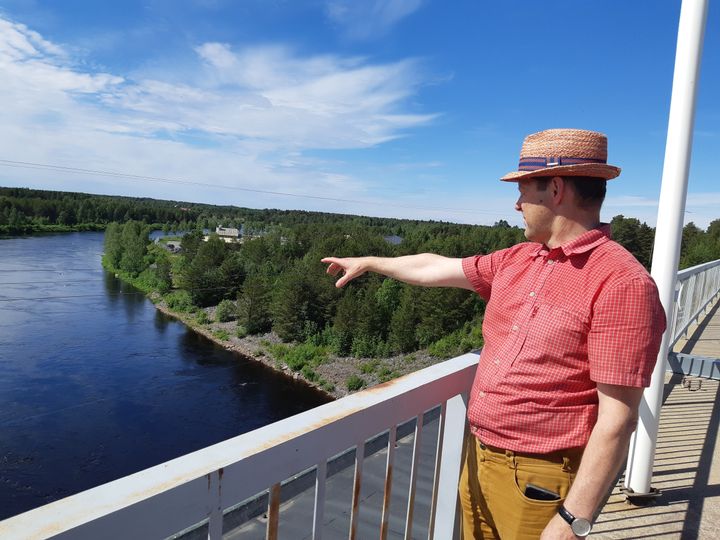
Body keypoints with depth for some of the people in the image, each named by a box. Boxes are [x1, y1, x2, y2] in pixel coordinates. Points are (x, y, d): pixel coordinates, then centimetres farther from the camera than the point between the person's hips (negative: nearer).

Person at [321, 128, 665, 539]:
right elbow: (435, 269, 15)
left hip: (538, 482, -7)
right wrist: (369, 263, 25)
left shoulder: (623, 283, -20)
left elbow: (617, 420, -21)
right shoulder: (516, 261, 4)